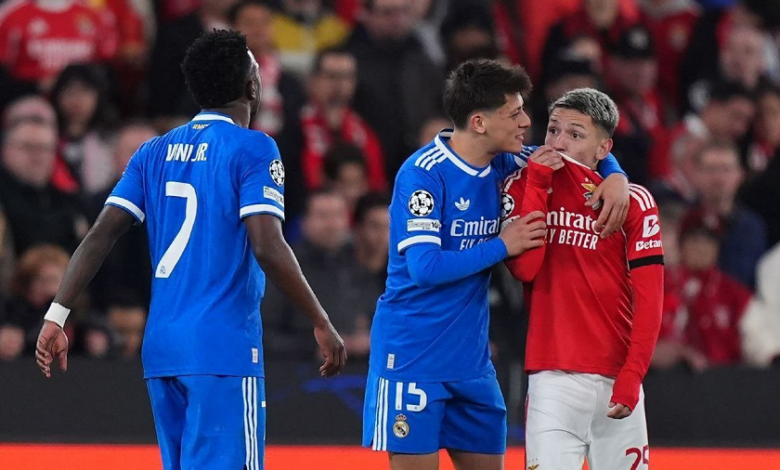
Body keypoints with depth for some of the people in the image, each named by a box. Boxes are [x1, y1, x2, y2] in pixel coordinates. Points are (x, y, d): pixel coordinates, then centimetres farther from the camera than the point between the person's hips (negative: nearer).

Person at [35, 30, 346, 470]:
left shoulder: (155, 153, 12)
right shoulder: (252, 150, -6)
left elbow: (101, 236, 5)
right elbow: (268, 249, -16)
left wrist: (57, 316, 4)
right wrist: (323, 325, -8)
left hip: (162, 348, 7)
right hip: (223, 350, -7)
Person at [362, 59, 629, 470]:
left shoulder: (500, 165, 4)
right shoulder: (424, 174, -16)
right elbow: (425, 266, -24)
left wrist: (615, 176, -3)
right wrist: (502, 246, -16)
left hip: (471, 358, 7)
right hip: (413, 355, -7)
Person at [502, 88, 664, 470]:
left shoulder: (633, 202, 3)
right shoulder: (524, 186, 6)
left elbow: (648, 298, 0)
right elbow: (524, 267, -8)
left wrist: (632, 375, -10)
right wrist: (537, 183, -8)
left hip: (616, 381, 1)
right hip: (553, 377, -1)